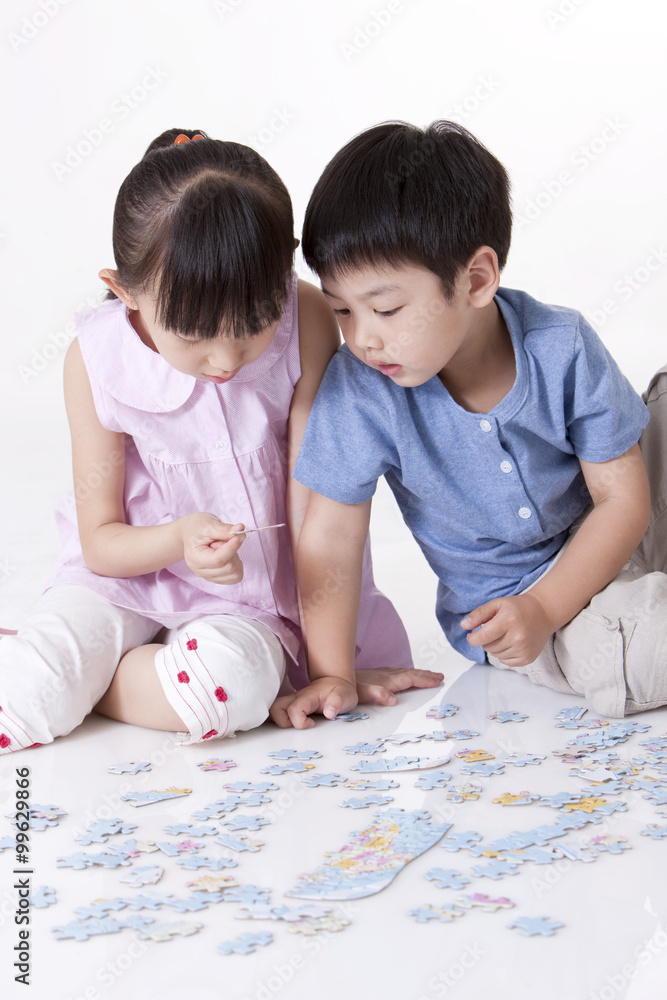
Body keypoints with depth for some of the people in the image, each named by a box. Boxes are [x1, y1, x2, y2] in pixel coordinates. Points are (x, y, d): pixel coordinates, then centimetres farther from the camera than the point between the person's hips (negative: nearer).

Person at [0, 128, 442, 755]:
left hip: (253, 600, 1)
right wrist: (178, 539, -27)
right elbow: (100, 540, -5)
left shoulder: (306, 321, -16)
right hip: (125, 577, 0)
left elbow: (315, 496, -13)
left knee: (235, 678, -33)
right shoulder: (97, 359, -14)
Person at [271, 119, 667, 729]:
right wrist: (331, 673, -14)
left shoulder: (563, 348, -20)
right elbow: (331, 533, -14)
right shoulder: (361, 388, -22)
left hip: (606, 542, 2)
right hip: (502, 594, -2)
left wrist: (543, 608, -24)